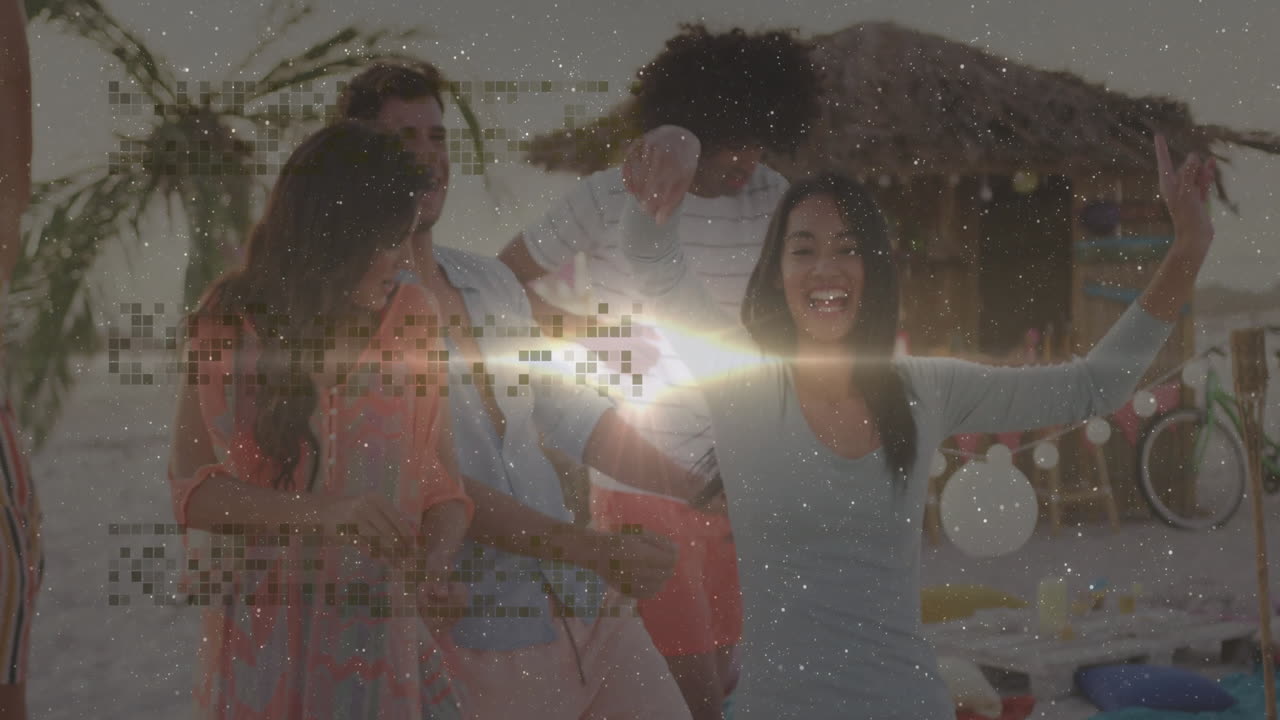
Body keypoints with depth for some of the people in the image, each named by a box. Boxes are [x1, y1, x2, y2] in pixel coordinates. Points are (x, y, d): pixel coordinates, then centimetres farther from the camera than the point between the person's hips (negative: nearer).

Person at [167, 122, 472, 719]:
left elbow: (440, 475, 1)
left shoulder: (411, 317, -1)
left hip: (383, 621, 2)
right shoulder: (232, 323, -6)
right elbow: (191, 487, -8)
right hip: (264, 631, -1)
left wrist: (434, 568, -19)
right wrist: (323, 510, -22)